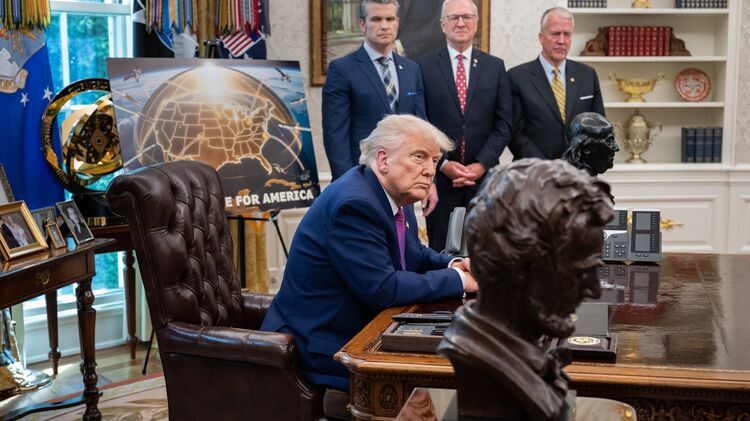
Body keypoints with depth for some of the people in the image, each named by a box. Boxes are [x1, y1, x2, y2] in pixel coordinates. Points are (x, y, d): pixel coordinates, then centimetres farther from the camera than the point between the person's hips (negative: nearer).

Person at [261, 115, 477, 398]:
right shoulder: (355, 204, -25)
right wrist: (457, 279, -18)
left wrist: (453, 265, -2)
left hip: (358, 329, 10)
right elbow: (381, 289, -28)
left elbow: (415, 255, 19)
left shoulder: (394, 194, 4)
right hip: (319, 346, -10)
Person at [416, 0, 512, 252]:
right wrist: (443, 164, -9)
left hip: (484, 176, 2)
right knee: (441, 250, 3)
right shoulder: (425, 66, 2)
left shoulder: (495, 67, 8)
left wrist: (481, 165, -7)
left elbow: (503, 123, 4)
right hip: (439, 176, -1)